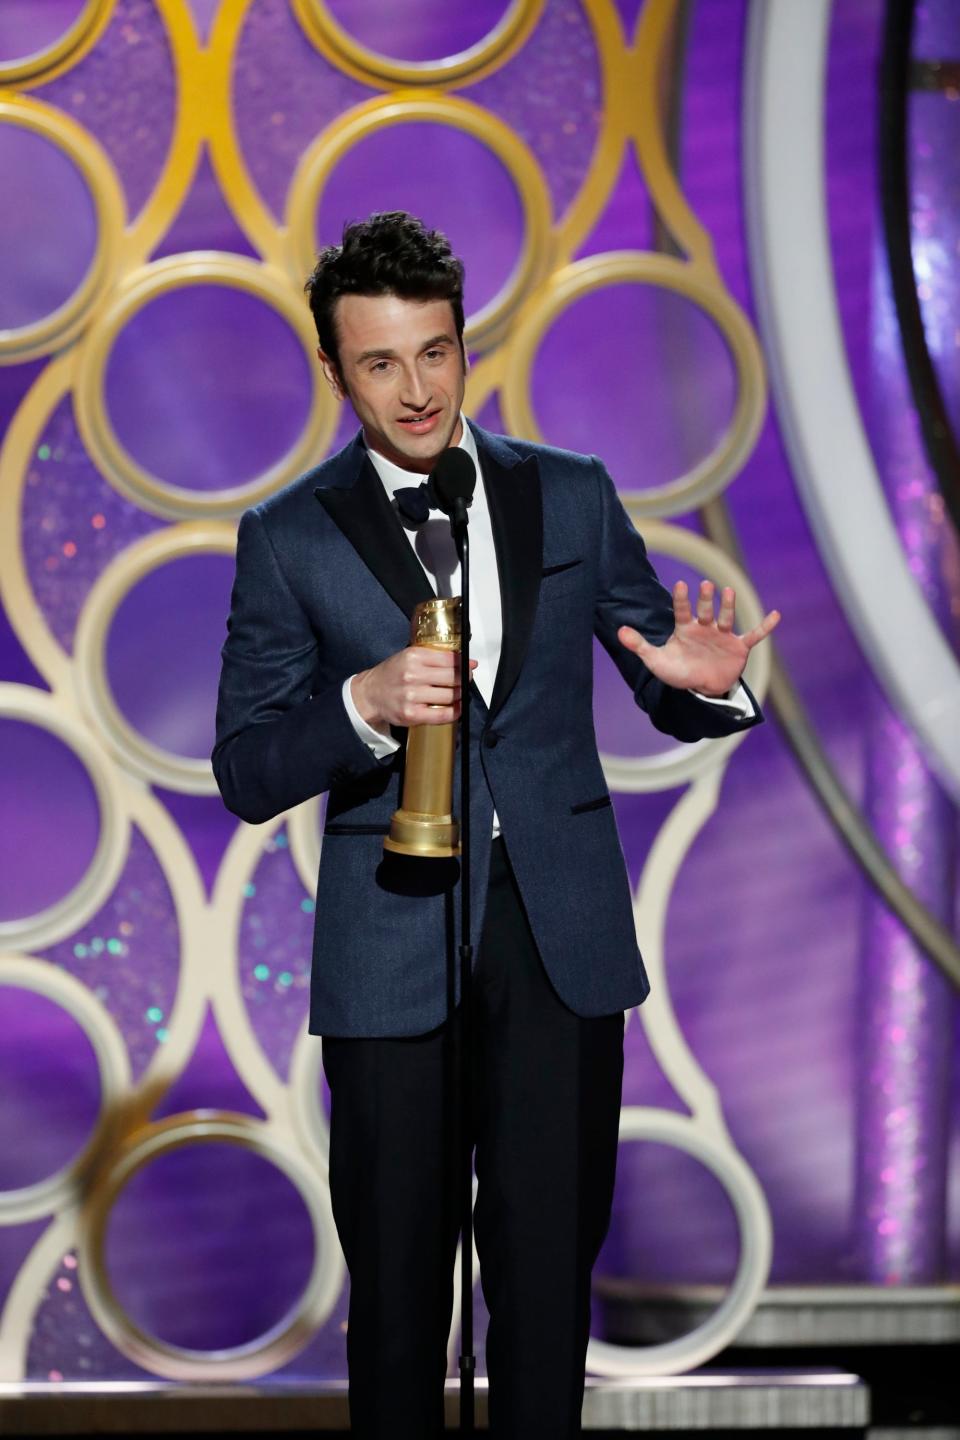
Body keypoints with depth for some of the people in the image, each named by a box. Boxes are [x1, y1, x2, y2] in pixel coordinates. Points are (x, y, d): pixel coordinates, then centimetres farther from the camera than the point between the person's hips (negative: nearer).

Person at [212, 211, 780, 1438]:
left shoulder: (572, 497, 7)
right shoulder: (290, 539, 1)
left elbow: (664, 689, 11)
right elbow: (245, 775, -1)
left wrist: (703, 683, -14)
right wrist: (365, 704, -19)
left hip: (561, 931, 1)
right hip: (392, 944, -1)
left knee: (549, 1264, 3)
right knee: (396, 1269, 6)